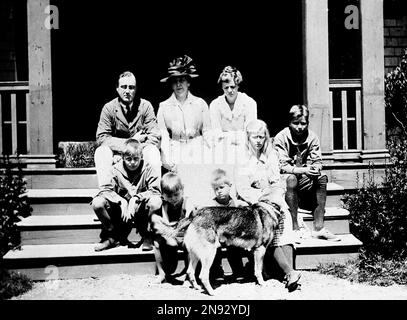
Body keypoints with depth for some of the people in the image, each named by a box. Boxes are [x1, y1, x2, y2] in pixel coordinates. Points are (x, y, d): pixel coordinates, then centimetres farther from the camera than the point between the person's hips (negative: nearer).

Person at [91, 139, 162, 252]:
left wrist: (135, 199, -26)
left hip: (141, 208, -1)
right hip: (120, 207, 2)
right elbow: (107, 190, -9)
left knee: (156, 202, -34)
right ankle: (112, 236, 0)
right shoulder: (116, 169, -3)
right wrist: (122, 202, -24)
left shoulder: (148, 169, -6)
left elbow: (155, 191, -15)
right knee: (97, 203, -23)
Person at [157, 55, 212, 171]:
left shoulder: (200, 104, 9)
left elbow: (207, 131, 6)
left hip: (196, 150, 0)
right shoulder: (164, 106, 8)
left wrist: (209, 159, -2)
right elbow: (163, 134, 3)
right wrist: (166, 159, -8)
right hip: (175, 151, 0)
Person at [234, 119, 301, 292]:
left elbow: (278, 184, 11)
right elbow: (242, 188, -5)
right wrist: (262, 198, -17)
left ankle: (288, 271, -36)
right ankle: (290, 271, -37)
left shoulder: (271, 156, 16)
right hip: (251, 203, -3)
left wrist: (276, 198, -9)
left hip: (273, 202, 3)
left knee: (284, 217, -27)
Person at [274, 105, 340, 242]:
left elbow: (318, 161, -2)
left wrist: (316, 168, -27)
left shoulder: (312, 137, 1)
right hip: (283, 178, -4)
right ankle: (295, 228, -32)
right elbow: (282, 166, -18)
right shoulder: (281, 138, -12)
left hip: (306, 178, 4)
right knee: (291, 179, -36)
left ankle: (318, 227, -23)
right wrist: (304, 170, -32)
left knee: (322, 178, -22)